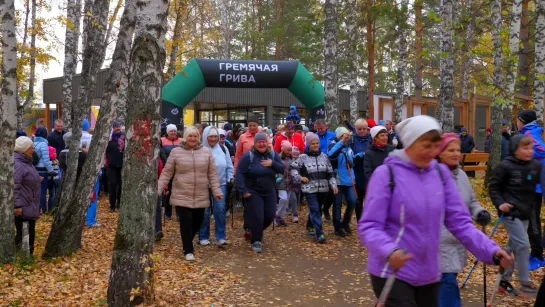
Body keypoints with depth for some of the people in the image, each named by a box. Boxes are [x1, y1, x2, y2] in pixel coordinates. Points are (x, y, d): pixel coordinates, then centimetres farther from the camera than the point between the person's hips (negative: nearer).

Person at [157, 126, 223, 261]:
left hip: (201, 197, 3)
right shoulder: (176, 152, -1)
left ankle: (188, 244, 36)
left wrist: (216, 190, -1)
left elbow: (212, 174, 5)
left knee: (197, 223, 12)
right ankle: (188, 250, 8)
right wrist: (158, 189, -3)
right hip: (182, 196, -2)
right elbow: (166, 173, 2)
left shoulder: (207, 152, 3)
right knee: (186, 223, -7)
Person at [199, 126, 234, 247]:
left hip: (220, 184, 3)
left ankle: (221, 237, 4)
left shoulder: (223, 149, 6)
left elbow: (229, 166, 13)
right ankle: (203, 237, 18)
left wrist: (230, 179, 7)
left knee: (220, 209, -5)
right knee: (205, 212, 3)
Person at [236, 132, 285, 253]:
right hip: (253, 192, -5)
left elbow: (282, 169, -1)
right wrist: (243, 190, -20)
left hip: (269, 192, 5)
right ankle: (256, 242, 9)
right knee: (257, 217, -8)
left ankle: (255, 231, 37)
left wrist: (272, 164, -20)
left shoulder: (273, 154, 0)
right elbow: (240, 173, -14)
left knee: (270, 216, 9)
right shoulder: (248, 156, -13)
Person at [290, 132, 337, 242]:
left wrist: (334, 185, -1)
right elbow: (292, 167, 2)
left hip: (323, 188, 4)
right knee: (315, 210, -10)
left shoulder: (324, 156, 4)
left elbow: (330, 173, 7)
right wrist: (300, 177, -8)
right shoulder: (303, 157, -5)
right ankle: (320, 233, -10)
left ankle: (310, 226, 39)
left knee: (317, 209, 15)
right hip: (309, 188, -4)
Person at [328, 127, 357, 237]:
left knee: (352, 201, -1)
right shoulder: (334, 145, -6)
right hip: (337, 180, -5)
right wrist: (341, 142, -32)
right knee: (338, 204, 2)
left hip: (349, 179, 6)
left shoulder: (349, 148, 13)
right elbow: (331, 155, -31)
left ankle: (345, 223, 21)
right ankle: (337, 228, 14)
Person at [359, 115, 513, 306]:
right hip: (392, 273, -5)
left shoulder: (441, 173, 1)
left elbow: (459, 221, 2)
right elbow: (369, 226, -17)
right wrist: (389, 251, -36)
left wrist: (490, 250, -11)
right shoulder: (387, 174, -14)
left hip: (429, 274, 6)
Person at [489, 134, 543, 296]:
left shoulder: (536, 166, 2)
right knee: (523, 244, -11)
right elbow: (493, 187, -6)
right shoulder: (505, 166, -11)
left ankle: (504, 280, 24)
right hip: (511, 212, -6)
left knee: (513, 246, 12)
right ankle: (525, 283, 1)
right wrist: (500, 204, -16)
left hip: (526, 213, 6)